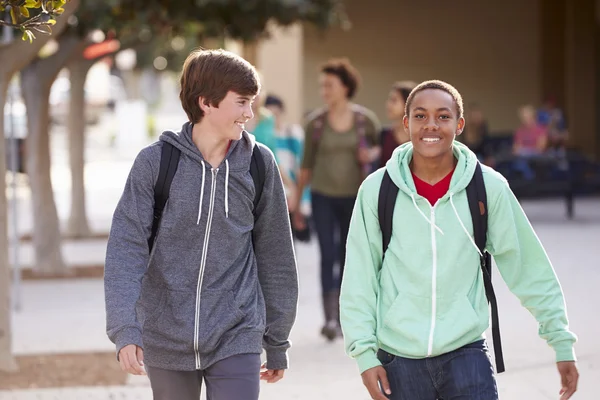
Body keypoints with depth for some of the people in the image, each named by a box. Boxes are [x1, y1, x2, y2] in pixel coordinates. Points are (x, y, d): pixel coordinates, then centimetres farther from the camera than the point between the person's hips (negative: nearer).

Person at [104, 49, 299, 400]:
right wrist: (125, 330, -23)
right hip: (167, 341, 0)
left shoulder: (259, 164, 0)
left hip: (236, 340, 0)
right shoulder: (156, 162, -6)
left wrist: (277, 344, 12)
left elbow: (275, 255, 7)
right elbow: (127, 249, -10)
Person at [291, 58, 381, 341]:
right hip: (323, 197, 0)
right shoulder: (315, 122, 0)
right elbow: (307, 164, 7)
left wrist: (372, 154, -12)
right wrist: (296, 201, 8)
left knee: (348, 258, 8)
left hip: (354, 197, 0)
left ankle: (343, 317, 21)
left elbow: (379, 149, 12)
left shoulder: (366, 120, -2)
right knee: (327, 256, -11)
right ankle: (330, 319, -15)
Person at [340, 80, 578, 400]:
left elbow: (529, 268, 2)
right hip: (398, 358, 1)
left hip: (466, 353, 0)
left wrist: (561, 341, 3)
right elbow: (359, 280, 1)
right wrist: (364, 353, -4)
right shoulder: (376, 190, -3)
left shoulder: (489, 187, -4)